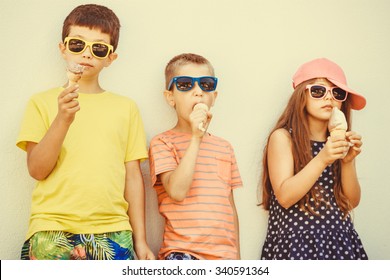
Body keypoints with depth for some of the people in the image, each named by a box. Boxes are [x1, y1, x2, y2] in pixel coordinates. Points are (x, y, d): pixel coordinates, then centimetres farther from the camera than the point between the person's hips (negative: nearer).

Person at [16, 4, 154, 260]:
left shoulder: (126, 107, 12)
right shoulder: (43, 102, 8)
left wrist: (140, 239, 8)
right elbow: (37, 169, -1)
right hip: (53, 232, -1)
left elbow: (133, 176, 10)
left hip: (113, 233, 2)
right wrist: (63, 119, -13)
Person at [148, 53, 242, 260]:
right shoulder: (163, 142, 0)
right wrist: (196, 138, -15)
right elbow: (177, 192, -16)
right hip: (182, 251, -4)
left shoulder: (224, 147, 16)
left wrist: (236, 255, 17)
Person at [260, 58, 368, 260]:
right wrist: (322, 159, -23)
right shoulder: (283, 137, -5)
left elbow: (352, 201, 4)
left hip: (339, 240, 4)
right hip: (296, 243, -4)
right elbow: (284, 196, -15)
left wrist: (348, 161, -11)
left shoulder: (340, 140, 8)